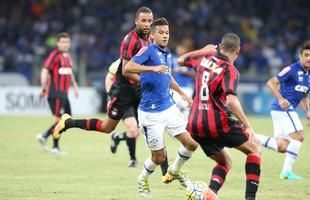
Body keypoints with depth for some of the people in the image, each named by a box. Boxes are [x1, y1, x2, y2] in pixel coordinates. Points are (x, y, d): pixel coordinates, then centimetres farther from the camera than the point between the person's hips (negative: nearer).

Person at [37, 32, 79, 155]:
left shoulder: (68, 56, 15)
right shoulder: (55, 55, -10)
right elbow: (45, 71, -14)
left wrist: (75, 86, 26)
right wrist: (44, 88, -19)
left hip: (64, 93, 9)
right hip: (55, 93, -9)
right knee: (60, 118, -7)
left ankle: (44, 136, 16)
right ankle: (55, 147, 2)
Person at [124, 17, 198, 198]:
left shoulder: (168, 54, 12)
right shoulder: (148, 50, -12)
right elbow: (127, 69, -26)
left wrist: (182, 93, 34)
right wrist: (153, 68, -34)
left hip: (169, 108, 7)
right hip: (150, 113, -7)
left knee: (192, 144, -2)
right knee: (159, 157, -1)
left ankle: (175, 170, 26)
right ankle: (143, 180, 30)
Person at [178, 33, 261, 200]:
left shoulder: (205, 57, 9)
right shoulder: (230, 70, -10)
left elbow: (181, 60, 29)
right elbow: (231, 100, -24)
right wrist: (248, 126, -21)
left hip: (194, 125, 7)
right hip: (218, 123, -7)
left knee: (225, 161, 22)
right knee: (253, 150, 12)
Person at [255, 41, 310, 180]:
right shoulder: (292, 69, -11)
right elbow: (271, 82, -15)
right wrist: (280, 99, -27)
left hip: (288, 110, 9)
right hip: (283, 108, -9)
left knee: (281, 147, 6)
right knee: (298, 137, -12)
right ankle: (287, 171, -6)